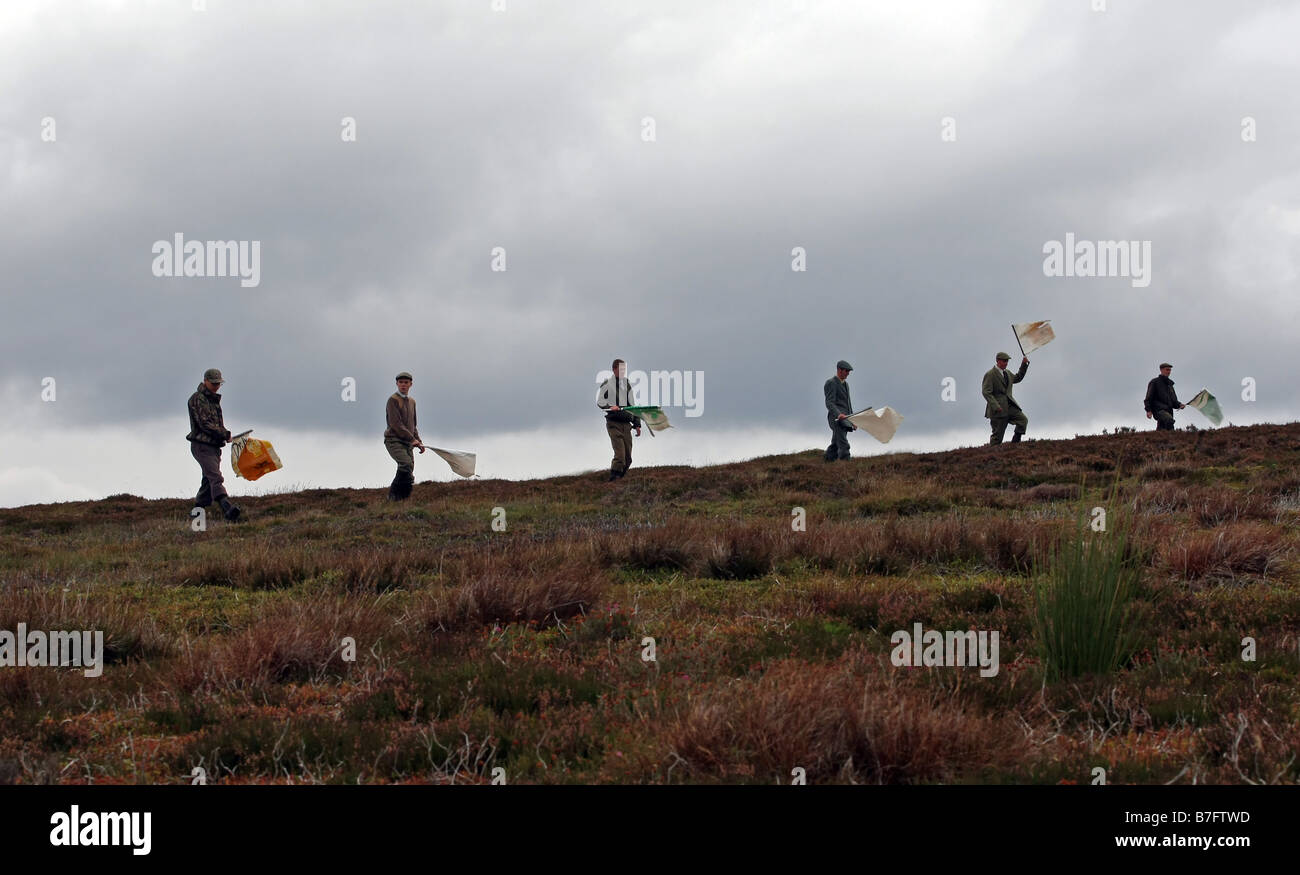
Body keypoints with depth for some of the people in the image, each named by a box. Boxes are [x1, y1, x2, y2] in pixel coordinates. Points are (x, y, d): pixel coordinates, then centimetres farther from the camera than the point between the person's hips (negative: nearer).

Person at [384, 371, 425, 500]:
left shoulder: (412, 401, 20)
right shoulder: (393, 400, -5)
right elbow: (395, 424, -14)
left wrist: (418, 441, 16)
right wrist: (412, 439, -14)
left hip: (408, 443, 8)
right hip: (394, 440, -8)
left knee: (409, 475, -1)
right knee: (406, 464, -29)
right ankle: (393, 495, -24)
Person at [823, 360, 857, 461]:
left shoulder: (845, 384, 22)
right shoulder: (831, 383, -7)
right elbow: (829, 403, -18)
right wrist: (838, 414, -34)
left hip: (845, 419, 9)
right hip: (836, 419, -9)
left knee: (835, 446, 8)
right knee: (843, 445, -18)